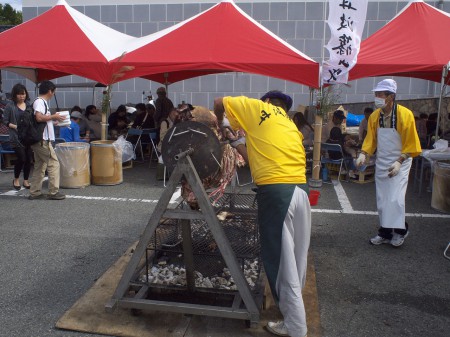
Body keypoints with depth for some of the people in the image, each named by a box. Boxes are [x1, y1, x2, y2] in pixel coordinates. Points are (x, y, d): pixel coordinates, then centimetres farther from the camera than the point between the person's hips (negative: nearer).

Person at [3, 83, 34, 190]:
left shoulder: (29, 105, 9)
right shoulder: (10, 106, -2)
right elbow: (5, 120, 0)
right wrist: (15, 126, -14)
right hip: (17, 137, -4)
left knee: (29, 159, 4)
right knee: (21, 158, -8)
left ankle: (26, 180, 18)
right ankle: (16, 179, 15)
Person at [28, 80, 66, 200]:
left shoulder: (41, 102, 18)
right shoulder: (40, 101, -12)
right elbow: (39, 117, -26)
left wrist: (53, 120, 17)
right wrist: (53, 116, -14)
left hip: (38, 140, 10)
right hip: (42, 140, -10)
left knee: (40, 165, 13)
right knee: (53, 164, -5)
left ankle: (35, 192, 18)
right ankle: (53, 192, -1)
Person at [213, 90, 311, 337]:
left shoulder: (257, 107, 10)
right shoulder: (291, 125, 25)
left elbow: (219, 102, 16)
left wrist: (218, 123, 34)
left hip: (276, 190, -7)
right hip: (300, 188, 7)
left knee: (282, 261, 3)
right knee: (296, 256, 18)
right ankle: (293, 306, 37)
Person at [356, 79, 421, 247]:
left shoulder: (405, 115, -16)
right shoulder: (374, 116, -3)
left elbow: (410, 143, -13)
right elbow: (370, 139, 2)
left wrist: (399, 162, -21)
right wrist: (364, 154, -15)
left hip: (399, 162, -5)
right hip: (381, 162, 5)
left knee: (395, 198, -8)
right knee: (382, 199, 9)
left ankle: (400, 230, 14)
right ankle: (385, 232, 21)